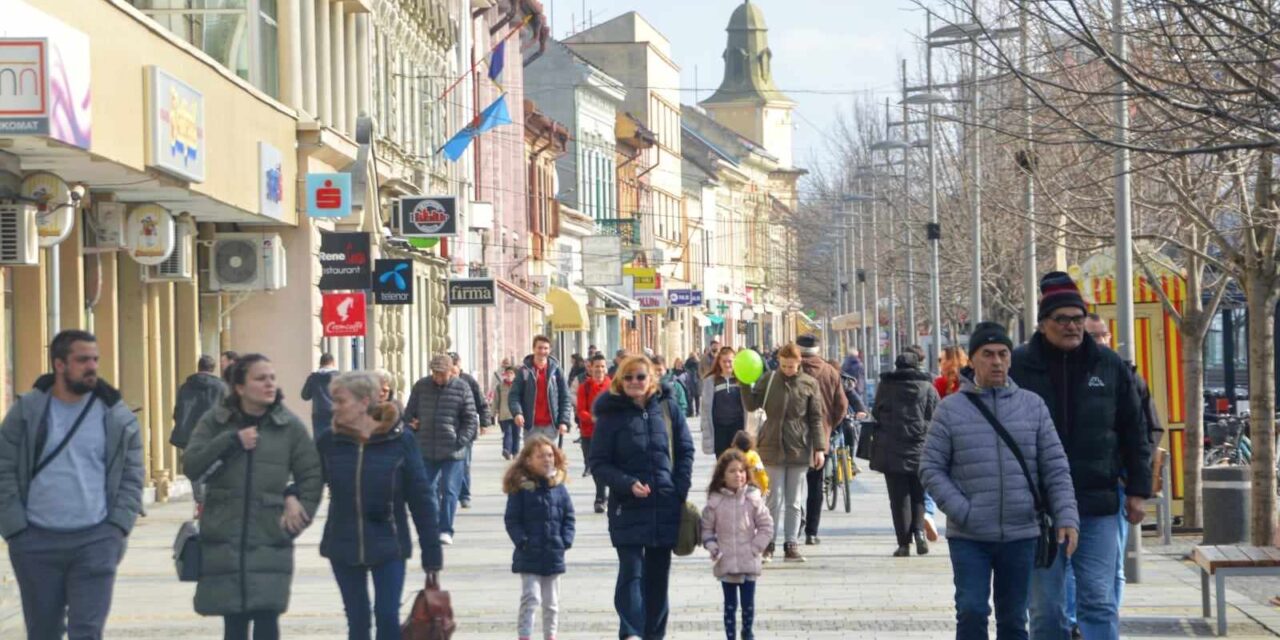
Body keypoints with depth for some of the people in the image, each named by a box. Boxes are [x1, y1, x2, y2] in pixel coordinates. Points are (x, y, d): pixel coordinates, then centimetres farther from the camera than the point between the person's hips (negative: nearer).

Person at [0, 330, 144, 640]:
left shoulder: (117, 415, 3)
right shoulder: (26, 411, 1)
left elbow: (132, 475, 7)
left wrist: (118, 528, -4)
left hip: (96, 542, 0)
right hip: (36, 542, 1)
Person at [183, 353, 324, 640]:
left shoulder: (290, 425, 1)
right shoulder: (215, 421, 2)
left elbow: (312, 474, 7)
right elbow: (191, 466, -7)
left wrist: (300, 513, -3)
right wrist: (231, 440, -15)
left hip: (270, 540, -1)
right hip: (223, 540, 1)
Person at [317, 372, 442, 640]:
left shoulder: (400, 440, -10)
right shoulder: (329, 442, -3)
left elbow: (420, 499, -6)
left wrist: (432, 554, -5)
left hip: (388, 547, -2)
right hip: (343, 547, 3)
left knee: (388, 617, -6)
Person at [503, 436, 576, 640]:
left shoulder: (559, 488, 4)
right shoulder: (520, 488, -8)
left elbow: (569, 517, 9)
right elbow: (511, 520, -7)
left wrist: (565, 541, -3)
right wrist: (522, 541, -16)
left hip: (554, 555, 4)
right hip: (529, 556, -4)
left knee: (551, 602, 14)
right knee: (530, 598, -9)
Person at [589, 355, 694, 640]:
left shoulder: (667, 408, 4)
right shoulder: (611, 414, -4)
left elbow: (686, 450, 10)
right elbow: (599, 462, -4)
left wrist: (681, 489, -1)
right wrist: (628, 484, -18)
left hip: (666, 507, 3)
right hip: (628, 507, -3)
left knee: (658, 574, 9)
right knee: (631, 571, -13)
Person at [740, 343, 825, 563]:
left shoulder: (809, 384, 1)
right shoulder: (769, 380, 2)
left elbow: (816, 419, 3)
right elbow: (752, 405, 0)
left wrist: (819, 448, -1)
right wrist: (744, 385, -14)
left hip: (799, 449, 1)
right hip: (773, 446, 0)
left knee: (794, 503, 6)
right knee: (775, 500, 0)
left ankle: (791, 545, 11)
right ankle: (768, 544, 8)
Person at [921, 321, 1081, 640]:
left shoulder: (1033, 405, 4)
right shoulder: (951, 409, -1)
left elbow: (1056, 467, 3)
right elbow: (931, 468, -2)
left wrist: (1067, 517, -8)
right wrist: (962, 512, -12)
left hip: (1021, 534, 2)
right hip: (969, 538, -2)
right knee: (972, 612, -9)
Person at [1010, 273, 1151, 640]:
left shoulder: (1110, 367, 5)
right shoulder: (1017, 366, -1)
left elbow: (1134, 432, 10)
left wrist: (1137, 490, 7)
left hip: (1097, 506, 1)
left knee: (1100, 602, -4)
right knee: (1046, 609, 6)